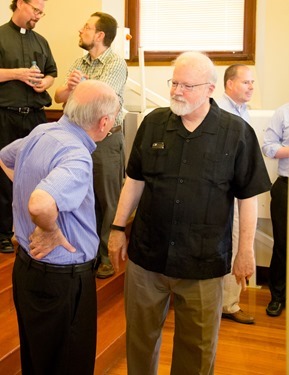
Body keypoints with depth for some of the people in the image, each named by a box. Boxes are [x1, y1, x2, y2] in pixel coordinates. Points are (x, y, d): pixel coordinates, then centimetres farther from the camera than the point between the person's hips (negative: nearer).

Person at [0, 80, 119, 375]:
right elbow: (40, 205, -46)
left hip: (26, 263, 8)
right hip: (61, 277, -8)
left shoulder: (39, 132, -1)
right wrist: (52, 233, -26)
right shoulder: (76, 157, -28)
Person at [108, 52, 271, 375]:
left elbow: (248, 196, -3)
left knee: (198, 346, 14)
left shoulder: (237, 132, -8)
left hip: (204, 262, -2)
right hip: (146, 253, 3)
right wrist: (118, 228, 7)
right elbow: (135, 181, 8)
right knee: (141, 335, 17)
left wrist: (246, 250, -3)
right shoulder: (153, 123, 1)